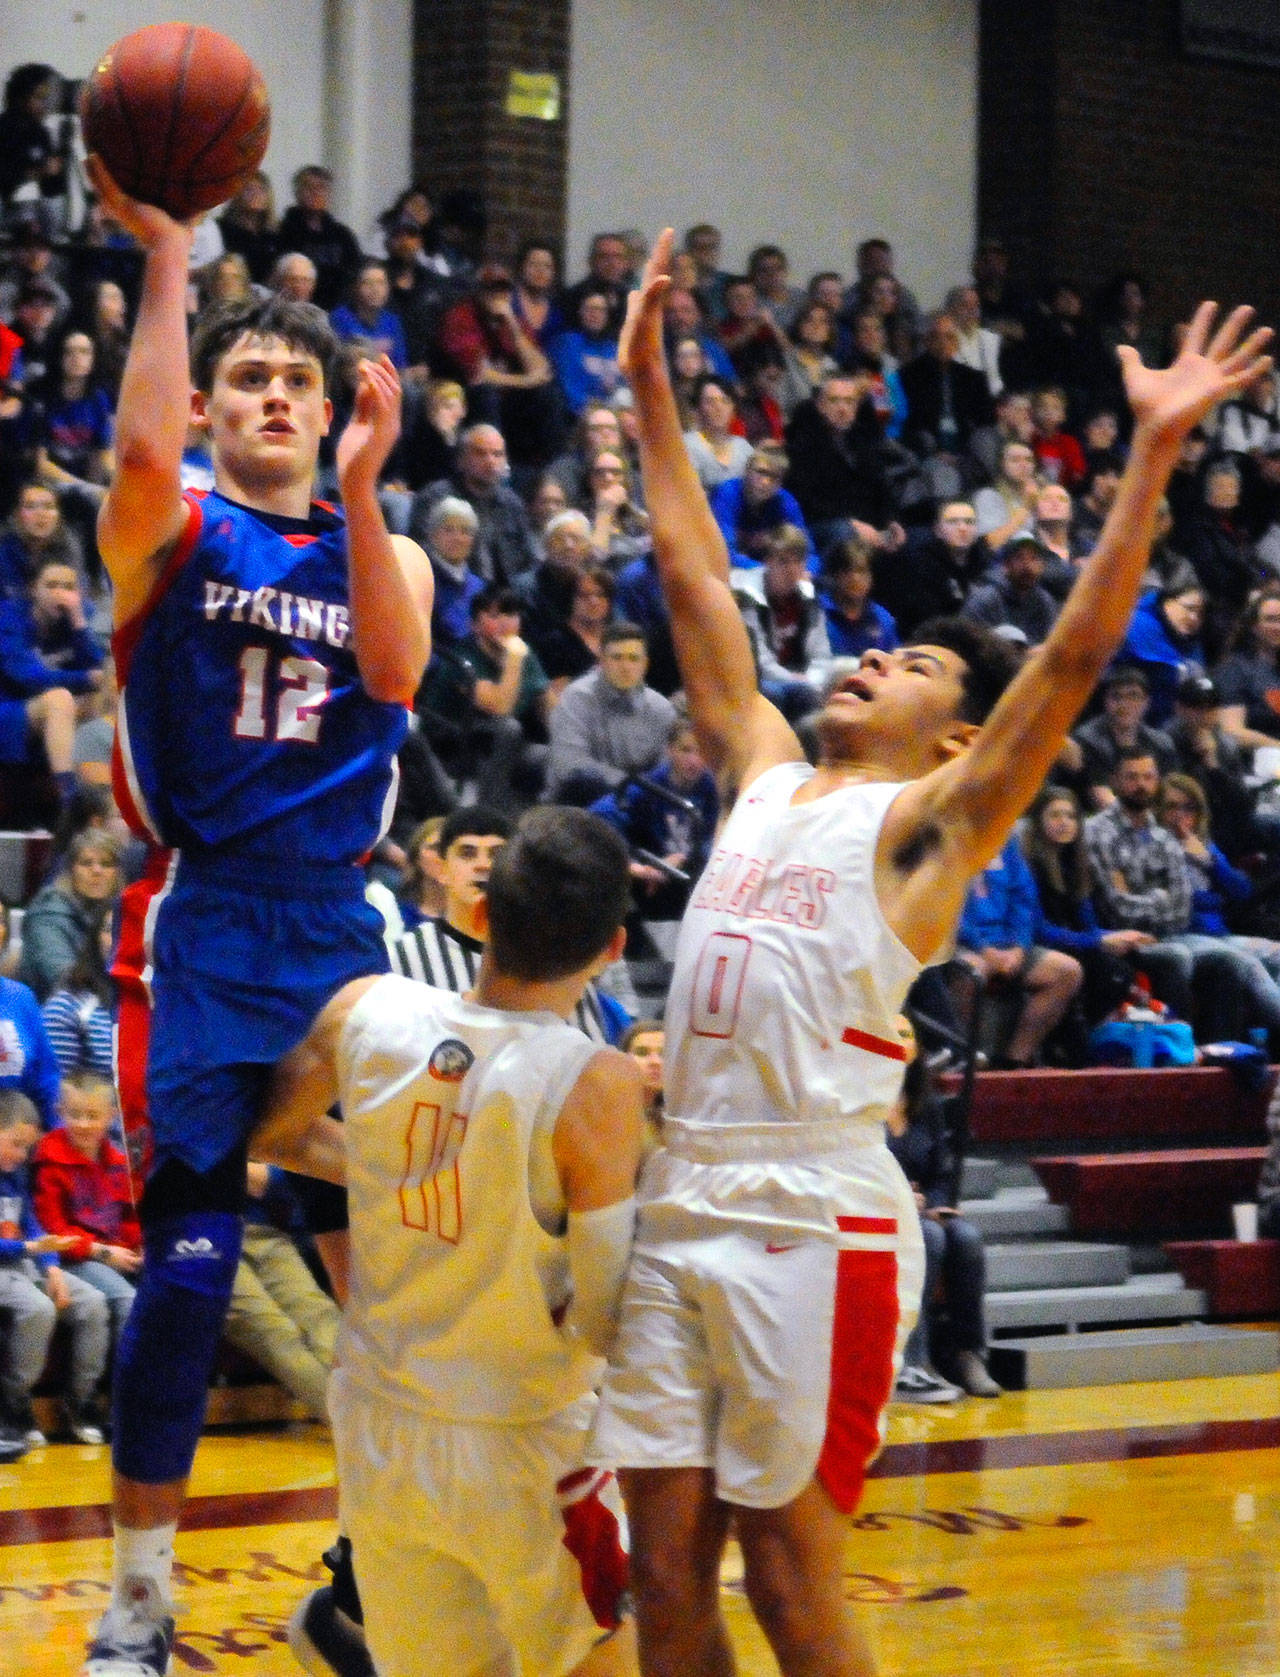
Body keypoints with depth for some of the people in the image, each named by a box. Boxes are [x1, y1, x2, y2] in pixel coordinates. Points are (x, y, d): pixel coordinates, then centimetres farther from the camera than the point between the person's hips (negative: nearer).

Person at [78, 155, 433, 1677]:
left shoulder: (384, 551, 13)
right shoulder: (171, 527, 2)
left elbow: (396, 671, -9)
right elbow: (140, 446, -23)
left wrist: (362, 486, -16)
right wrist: (164, 256, -22)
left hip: (337, 926, 4)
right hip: (200, 927, -4)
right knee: (190, 1262, -9)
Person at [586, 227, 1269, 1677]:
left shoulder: (927, 823, 0)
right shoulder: (764, 776, 17)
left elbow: (1071, 655, -11)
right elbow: (697, 583, 22)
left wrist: (1153, 455, -19)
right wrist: (651, 392, 22)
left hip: (816, 1224, -6)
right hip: (681, 1210, 6)